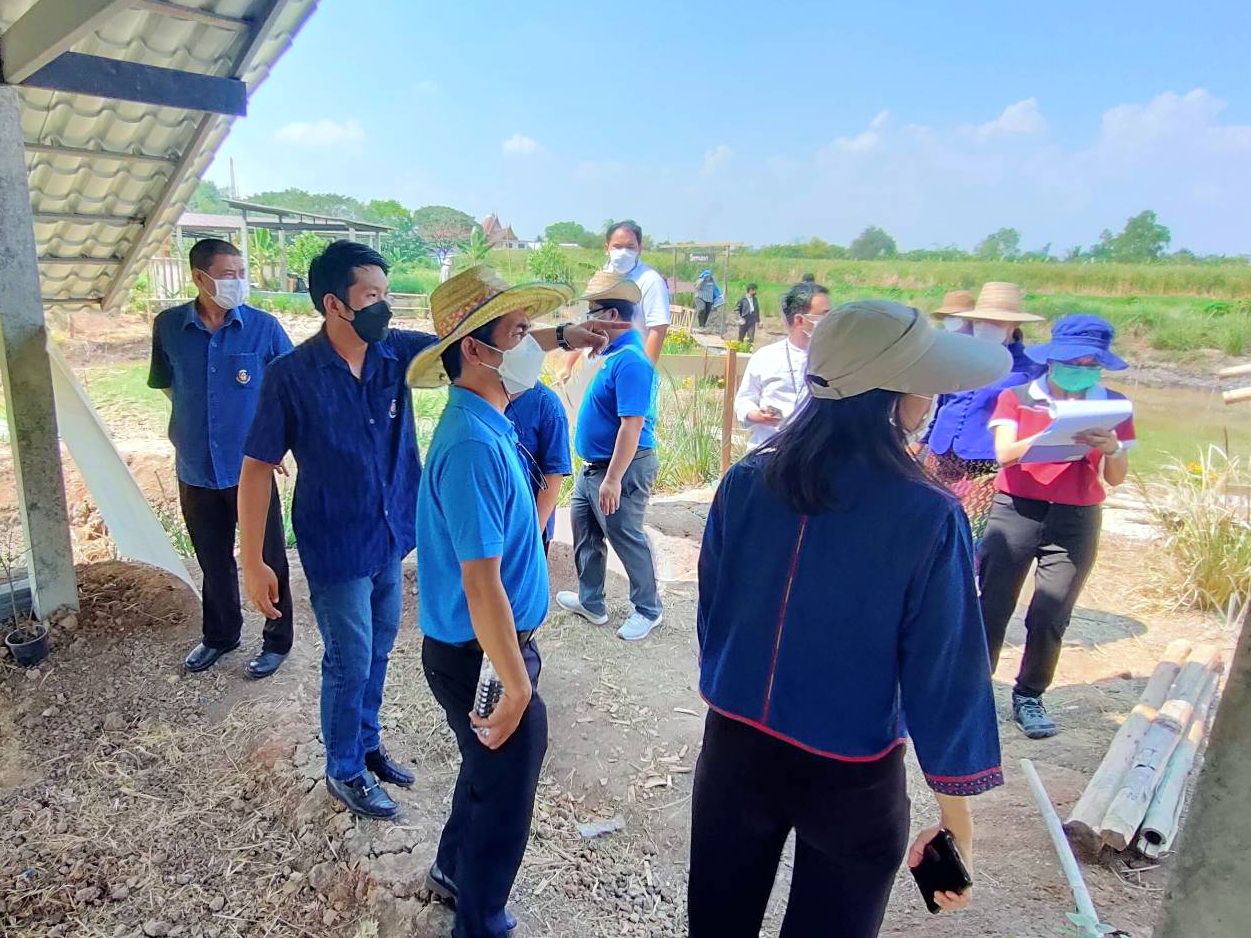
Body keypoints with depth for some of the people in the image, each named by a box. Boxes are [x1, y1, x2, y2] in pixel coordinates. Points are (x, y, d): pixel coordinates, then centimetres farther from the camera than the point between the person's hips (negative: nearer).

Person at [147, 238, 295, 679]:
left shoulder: (263, 327, -10)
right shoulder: (168, 326, -4)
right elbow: (164, 382, 14)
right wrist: (194, 417, 9)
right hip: (196, 470, 3)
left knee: (268, 558, 9)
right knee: (213, 560, 19)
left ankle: (277, 639, 27)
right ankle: (220, 634, 39)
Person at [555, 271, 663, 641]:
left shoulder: (630, 360, -23)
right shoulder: (611, 353, 8)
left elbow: (632, 424, -27)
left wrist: (612, 479, -27)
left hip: (621, 469, -10)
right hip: (593, 465, 10)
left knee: (628, 540, 4)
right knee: (585, 534, 19)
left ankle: (648, 610, 22)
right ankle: (590, 601, 35)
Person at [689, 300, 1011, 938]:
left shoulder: (744, 484, -10)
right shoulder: (928, 518, -20)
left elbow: (710, 616, 1)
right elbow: (944, 675, -15)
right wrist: (958, 824, -3)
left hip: (734, 748, 3)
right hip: (850, 777, -3)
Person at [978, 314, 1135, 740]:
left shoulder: (1114, 406, 8)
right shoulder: (1016, 397, 3)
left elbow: (1117, 478, 4)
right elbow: (1004, 453, -13)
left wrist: (1112, 449, -18)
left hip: (1076, 521, 2)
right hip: (1016, 511, -1)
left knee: (1051, 617, 1)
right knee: (992, 607, -1)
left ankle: (1029, 697, 18)